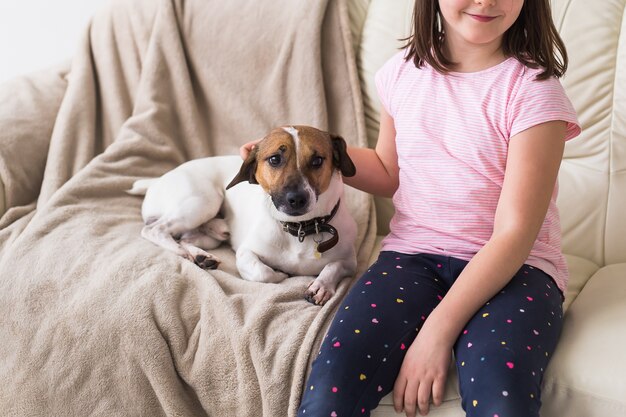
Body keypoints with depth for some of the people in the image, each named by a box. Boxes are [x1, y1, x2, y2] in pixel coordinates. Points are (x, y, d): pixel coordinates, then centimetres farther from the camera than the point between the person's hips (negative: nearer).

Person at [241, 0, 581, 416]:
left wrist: (437, 330, -22)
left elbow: (514, 234, -14)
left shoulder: (533, 89, -8)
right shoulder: (403, 72, 5)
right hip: (413, 254, 3)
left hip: (514, 268, -2)